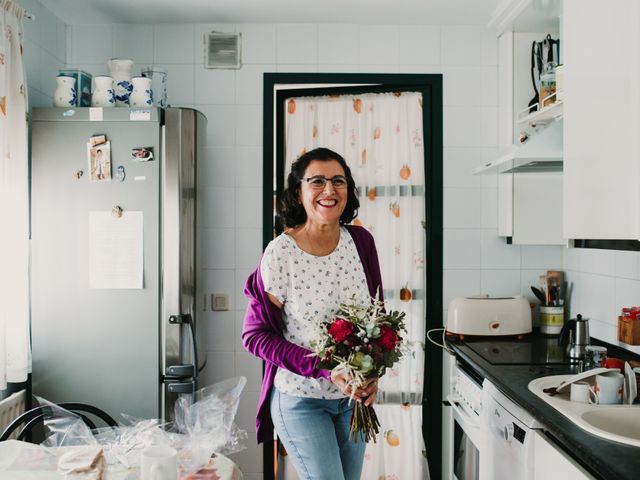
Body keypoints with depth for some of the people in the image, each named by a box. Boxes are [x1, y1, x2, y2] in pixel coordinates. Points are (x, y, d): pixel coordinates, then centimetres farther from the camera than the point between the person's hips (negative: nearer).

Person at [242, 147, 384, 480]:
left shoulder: (361, 241, -5)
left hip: (353, 396, 5)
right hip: (301, 399, -4)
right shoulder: (280, 253, -18)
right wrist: (325, 369, -22)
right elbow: (254, 335, -13)